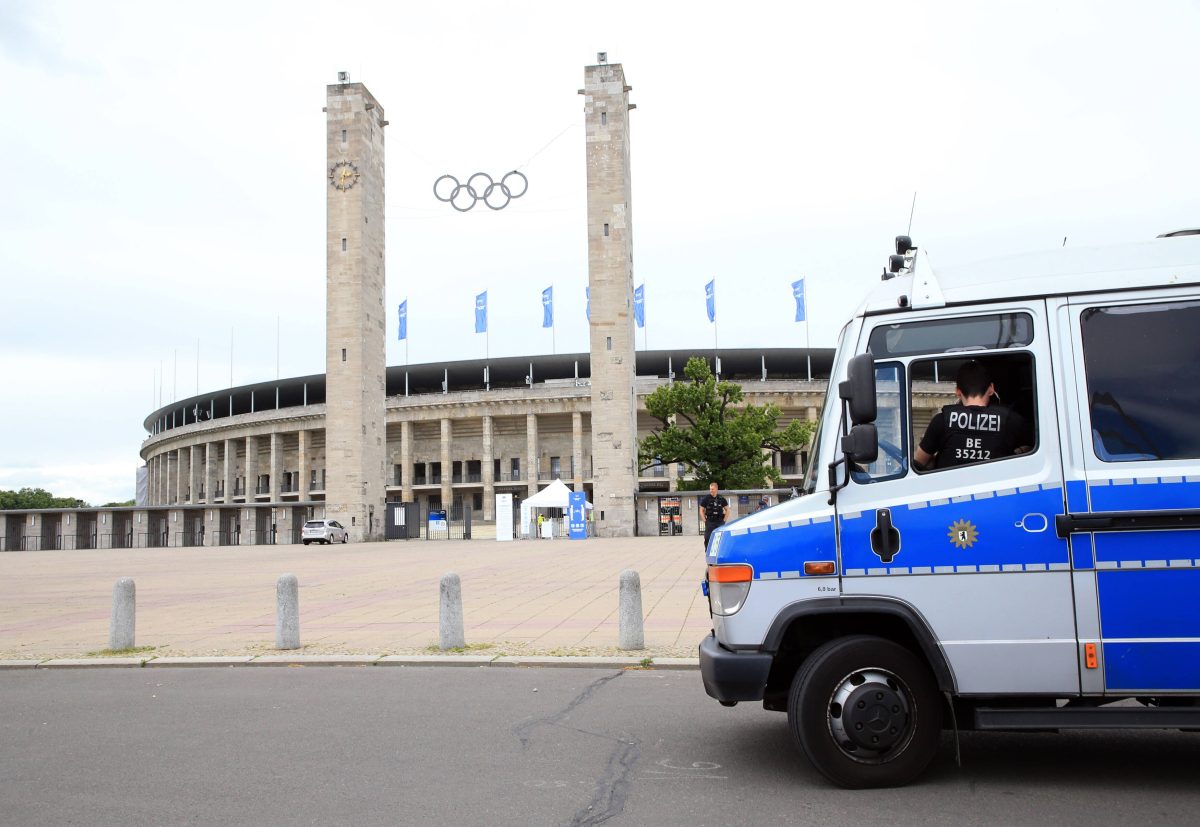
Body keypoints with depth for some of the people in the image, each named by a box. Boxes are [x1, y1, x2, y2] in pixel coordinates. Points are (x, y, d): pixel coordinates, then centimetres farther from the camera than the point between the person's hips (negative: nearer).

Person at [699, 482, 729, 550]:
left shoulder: (721, 499, 5)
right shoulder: (706, 498, 0)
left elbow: (727, 510, 14)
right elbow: (701, 510, 5)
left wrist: (724, 520, 4)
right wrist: (705, 521, -3)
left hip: (720, 522, 2)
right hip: (710, 523, -2)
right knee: (708, 540, -6)